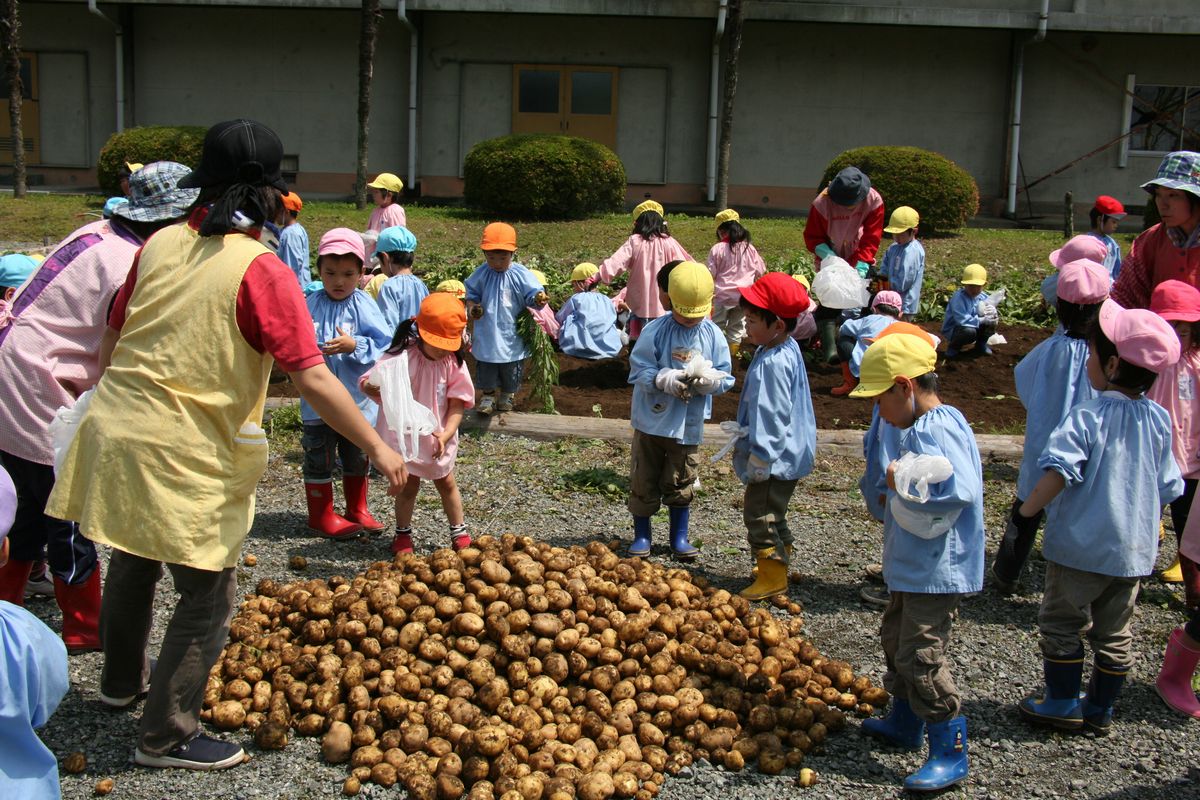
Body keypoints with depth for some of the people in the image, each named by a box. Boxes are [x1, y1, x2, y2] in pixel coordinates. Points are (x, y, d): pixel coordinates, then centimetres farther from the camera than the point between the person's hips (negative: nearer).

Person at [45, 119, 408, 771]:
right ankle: (167, 737, 19)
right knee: (208, 596, 8)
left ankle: (121, 679, 51)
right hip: (184, 456, -8)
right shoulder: (261, 270, -15)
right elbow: (312, 379, -19)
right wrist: (377, 448, -12)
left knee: (133, 563, 28)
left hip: (114, 430, 8)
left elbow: (112, 336, 14)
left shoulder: (161, 244, 4)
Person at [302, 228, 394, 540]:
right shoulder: (312, 304, -6)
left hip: (357, 398, 1)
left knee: (357, 455, 17)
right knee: (319, 457, 7)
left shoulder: (363, 305, -7)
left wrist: (353, 346, -27)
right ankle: (321, 516, 23)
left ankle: (357, 509, 35)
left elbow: (385, 343, -15)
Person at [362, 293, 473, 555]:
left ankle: (459, 533, 29)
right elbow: (369, 384, -21)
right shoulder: (401, 357, -19)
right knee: (409, 486, 5)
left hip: (438, 438, 3)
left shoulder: (453, 362, -10)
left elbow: (457, 404, -8)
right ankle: (403, 534, 24)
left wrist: (446, 435, -21)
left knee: (447, 484, 14)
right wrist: (371, 388, -46)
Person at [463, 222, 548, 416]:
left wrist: (538, 299, -39)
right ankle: (488, 397, 34)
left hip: (511, 336, -1)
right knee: (485, 371, 14)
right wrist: (472, 307, -13)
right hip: (486, 335, 1)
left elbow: (532, 294, -16)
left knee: (510, 372, 16)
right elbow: (471, 294, 7)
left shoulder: (520, 275, -14)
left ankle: (506, 397, 38)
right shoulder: (481, 274, -6)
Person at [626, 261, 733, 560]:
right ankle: (642, 535, 24)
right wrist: (664, 379, -28)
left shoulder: (713, 335, -3)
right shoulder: (655, 331, -11)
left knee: (681, 482, 12)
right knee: (644, 480, 8)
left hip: (689, 423, 2)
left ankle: (679, 537, 27)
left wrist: (709, 381, -23)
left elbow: (725, 377, -1)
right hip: (652, 420, -1)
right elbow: (638, 369, -11)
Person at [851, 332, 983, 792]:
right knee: (897, 639, 23)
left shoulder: (936, 431, -23)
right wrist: (900, 486, 4)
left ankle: (950, 752, 6)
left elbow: (957, 494, -35)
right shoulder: (923, 426, 9)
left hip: (936, 572, -12)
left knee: (921, 658, -6)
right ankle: (905, 723, 40)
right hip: (912, 566, 12)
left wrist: (902, 483, -25)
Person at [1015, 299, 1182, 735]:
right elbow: (1167, 487, 8)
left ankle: (1062, 703, 17)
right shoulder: (1159, 420, 0)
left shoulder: (1088, 416, -18)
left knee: (1062, 622, 10)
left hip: (1081, 544, -6)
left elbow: (1058, 471, -27)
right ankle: (1101, 709, 26)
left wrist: (1028, 508, -13)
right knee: (1115, 631, 15)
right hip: (1135, 548, 6)